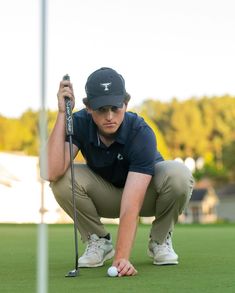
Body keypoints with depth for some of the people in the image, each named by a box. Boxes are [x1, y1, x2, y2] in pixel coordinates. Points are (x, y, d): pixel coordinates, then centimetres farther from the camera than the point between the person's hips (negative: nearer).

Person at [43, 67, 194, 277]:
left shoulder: (141, 133, -33)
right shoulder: (79, 123, -24)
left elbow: (132, 204, -41)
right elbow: (52, 172, -41)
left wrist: (122, 257, -51)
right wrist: (62, 113, -42)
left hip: (147, 193, -2)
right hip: (104, 197, 2)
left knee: (179, 174, -35)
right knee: (63, 178, -29)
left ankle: (160, 240, -5)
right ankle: (99, 241, -3)